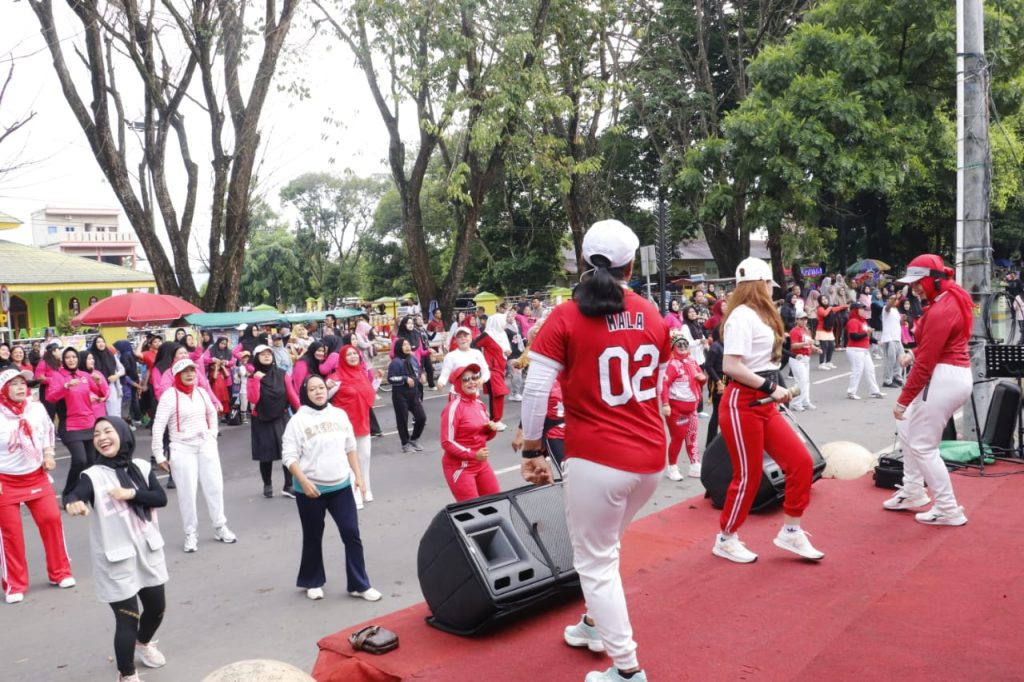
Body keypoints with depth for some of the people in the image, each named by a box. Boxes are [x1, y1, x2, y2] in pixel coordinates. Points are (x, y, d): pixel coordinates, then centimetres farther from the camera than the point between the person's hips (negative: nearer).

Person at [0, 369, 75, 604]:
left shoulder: (37, 409, -3)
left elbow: (47, 433, 14)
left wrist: (48, 456, -1)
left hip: (36, 477, 3)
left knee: (51, 519, 1)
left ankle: (60, 572, 19)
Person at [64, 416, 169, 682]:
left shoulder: (142, 467, 1)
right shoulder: (93, 475, -11)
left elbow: (161, 498, -2)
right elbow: (73, 495, -30)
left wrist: (132, 494, -18)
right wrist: (73, 504, -53)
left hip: (148, 552, 5)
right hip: (116, 559, -5)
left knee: (157, 607, 18)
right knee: (127, 618, -5)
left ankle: (143, 643, 50)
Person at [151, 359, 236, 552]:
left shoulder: (201, 392, 5)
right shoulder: (169, 395, -11)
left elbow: (212, 413, 22)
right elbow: (158, 426, -11)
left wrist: (213, 435, 14)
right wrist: (159, 455, -12)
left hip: (206, 445, 5)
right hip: (183, 449, -4)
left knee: (214, 486, 7)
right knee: (187, 492, -1)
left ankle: (220, 527, 21)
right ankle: (191, 534, 12)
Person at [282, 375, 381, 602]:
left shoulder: (339, 415, 4)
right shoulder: (298, 420, -9)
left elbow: (350, 448, 12)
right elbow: (289, 456, -11)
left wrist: (358, 475, 7)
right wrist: (304, 482, -19)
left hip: (341, 486, 3)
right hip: (310, 490, -3)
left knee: (351, 533, 1)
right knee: (313, 537, 11)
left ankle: (359, 585, 11)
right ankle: (312, 582, 31)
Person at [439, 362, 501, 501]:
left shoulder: (479, 404, 5)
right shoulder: (454, 407, -17)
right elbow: (447, 443, -19)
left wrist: (492, 429, -4)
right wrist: (473, 454, -23)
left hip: (481, 464, 8)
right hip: (459, 466, -8)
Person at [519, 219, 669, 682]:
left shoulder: (566, 317, -9)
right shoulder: (652, 317, 5)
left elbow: (535, 390, -15)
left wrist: (531, 451, -5)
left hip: (597, 459, -6)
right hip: (650, 456, 6)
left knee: (594, 561, 10)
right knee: (603, 546, 27)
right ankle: (596, 625, 44)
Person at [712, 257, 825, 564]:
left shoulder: (760, 316, 15)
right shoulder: (743, 315, -15)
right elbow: (730, 366, -22)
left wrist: (774, 391, 3)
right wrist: (771, 387, -17)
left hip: (764, 404, 9)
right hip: (742, 403, -9)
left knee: (800, 461, 4)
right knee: (748, 475, 0)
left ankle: (790, 531, 18)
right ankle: (725, 539, 18)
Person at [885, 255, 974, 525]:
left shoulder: (940, 311, -21)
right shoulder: (952, 298, 11)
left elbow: (925, 364, -21)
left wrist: (903, 400, -17)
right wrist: (913, 353, 3)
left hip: (944, 379, -11)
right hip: (954, 374, 11)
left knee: (922, 446, -3)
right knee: (906, 427, 20)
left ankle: (948, 511, 8)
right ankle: (913, 493, 29)